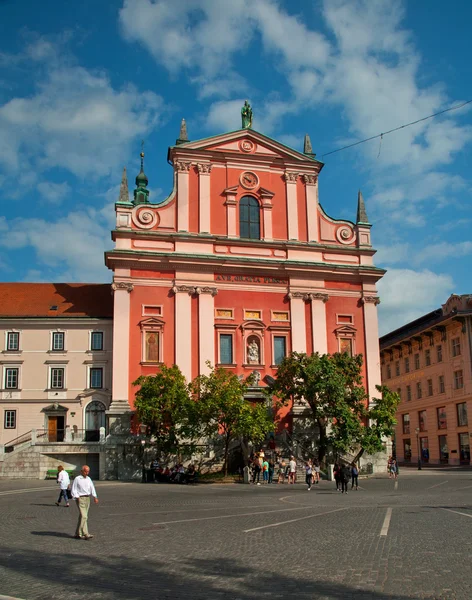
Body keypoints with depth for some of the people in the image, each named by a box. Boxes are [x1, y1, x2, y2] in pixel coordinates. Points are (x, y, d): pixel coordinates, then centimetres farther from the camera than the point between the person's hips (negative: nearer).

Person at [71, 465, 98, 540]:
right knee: (83, 516, -13)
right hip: (80, 499, -6)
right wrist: (77, 498, -18)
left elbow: (92, 488, 8)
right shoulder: (77, 479, -4)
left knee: (82, 517, 9)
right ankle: (85, 534, -14)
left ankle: (78, 534, 17)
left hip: (87, 499, 6)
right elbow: (74, 490, -5)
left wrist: (95, 497, -5)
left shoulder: (88, 479, 13)